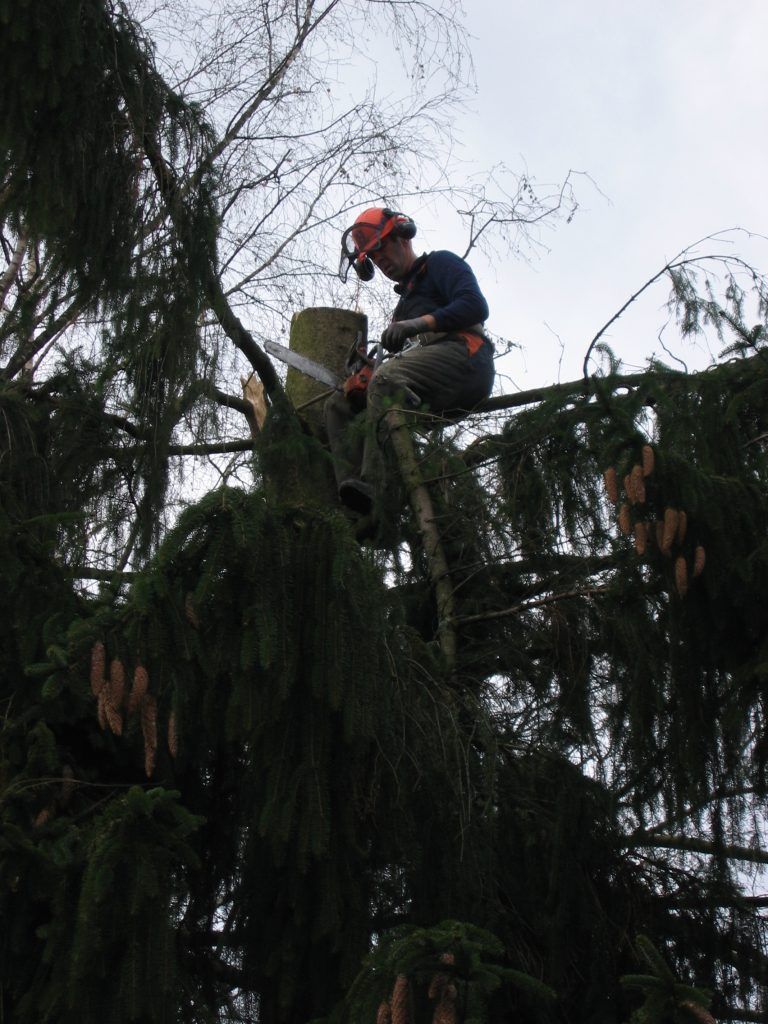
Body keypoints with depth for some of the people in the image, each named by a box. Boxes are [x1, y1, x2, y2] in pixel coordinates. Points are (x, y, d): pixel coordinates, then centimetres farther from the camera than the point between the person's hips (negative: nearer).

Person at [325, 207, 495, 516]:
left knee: (386, 380, -34)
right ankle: (355, 497, -25)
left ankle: (379, 492, -47)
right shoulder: (406, 298, 36)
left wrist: (419, 323, -20)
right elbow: (401, 356, 26)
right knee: (340, 405, 1)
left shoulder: (440, 263, 12)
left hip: (464, 357, -9)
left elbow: (475, 306, -8)